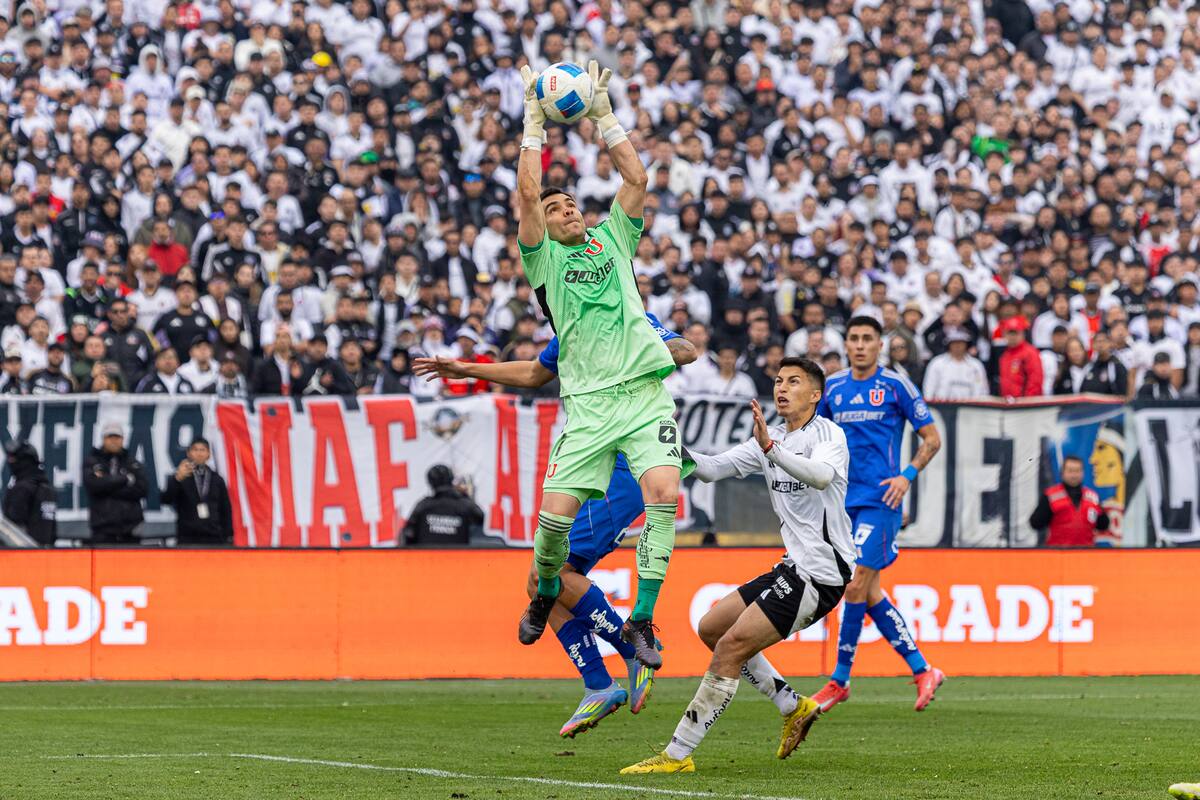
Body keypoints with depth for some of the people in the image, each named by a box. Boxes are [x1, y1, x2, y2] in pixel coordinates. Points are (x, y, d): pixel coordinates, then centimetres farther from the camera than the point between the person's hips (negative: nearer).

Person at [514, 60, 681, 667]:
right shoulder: (544, 258, 10)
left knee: (664, 493, -19)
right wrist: (535, 121, 0)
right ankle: (545, 593, 23)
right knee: (557, 510, -10)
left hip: (646, 391, 2)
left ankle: (642, 618, -11)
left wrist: (604, 115, 12)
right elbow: (528, 193, -2)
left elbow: (635, 179, 11)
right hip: (589, 401, -2)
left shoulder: (612, 240, 20)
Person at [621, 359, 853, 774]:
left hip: (821, 574, -10)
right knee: (712, 627, 15)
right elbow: (713, 468, 11)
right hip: (795, 566, 10)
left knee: (731, 647, -14)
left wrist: (771, 449, -47)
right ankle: (793, 708, 20)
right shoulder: (770, 438, 15)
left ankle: (677, 755, -14)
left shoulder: (828, 434, -10)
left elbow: (822, 475, -33)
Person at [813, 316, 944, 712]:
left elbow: (932, 437, 1)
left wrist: (907, 475, -12)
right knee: (868, 593, 5)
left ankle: (840, 680, -3)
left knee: (857, 586, -11)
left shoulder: (895, 385, -3)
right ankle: (922, 670, 14)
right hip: (844, 501, 6)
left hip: (879, 500, -6)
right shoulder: (832, 388, 10)